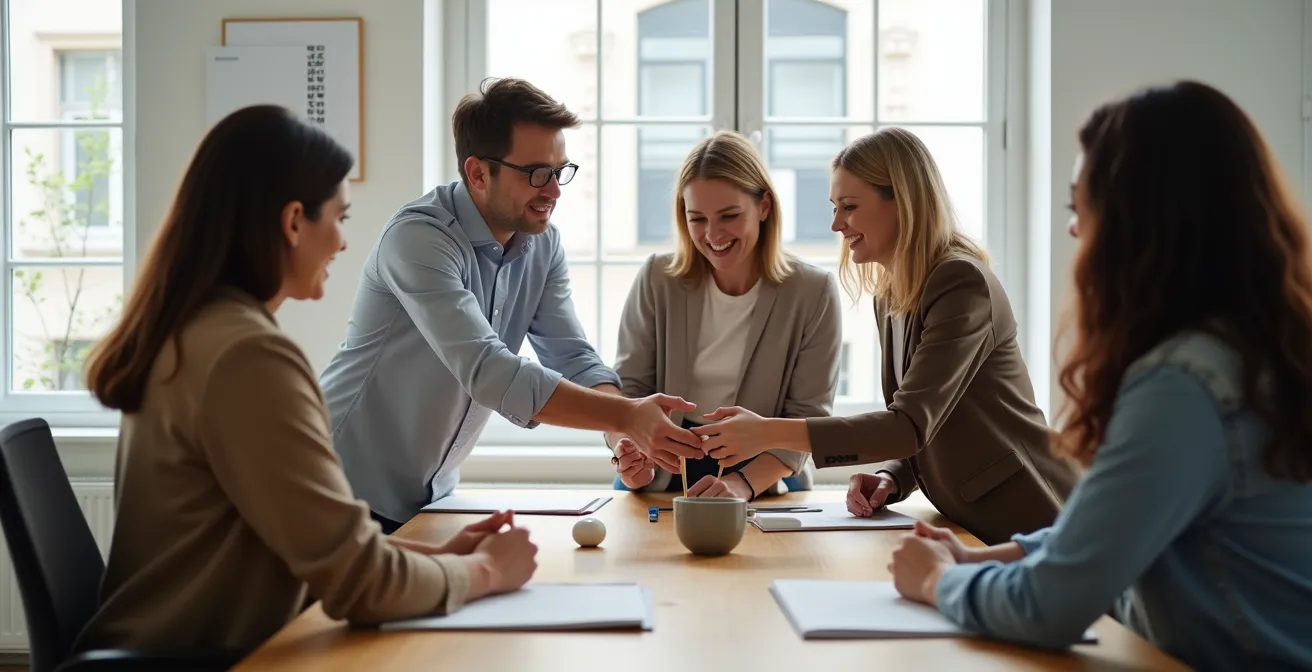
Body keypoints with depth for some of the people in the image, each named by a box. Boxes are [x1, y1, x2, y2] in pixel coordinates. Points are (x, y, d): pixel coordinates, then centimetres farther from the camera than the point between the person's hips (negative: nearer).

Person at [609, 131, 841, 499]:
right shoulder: (657, 279, 0)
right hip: (662, 477, 2)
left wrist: (743, 482, -24)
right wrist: (629, 453, -20)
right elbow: (629, 388, 1)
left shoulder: (813, 293, -4)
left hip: (767, 485, -2)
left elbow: (807, 417, -7)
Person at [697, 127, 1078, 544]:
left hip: (1026, 524, -7)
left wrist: (770, 432, -32)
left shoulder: (963, 284, -17)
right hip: (969, 526, 7)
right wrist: (888, 479, -8)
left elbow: (912, 425, -26)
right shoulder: (888, 298, 8)